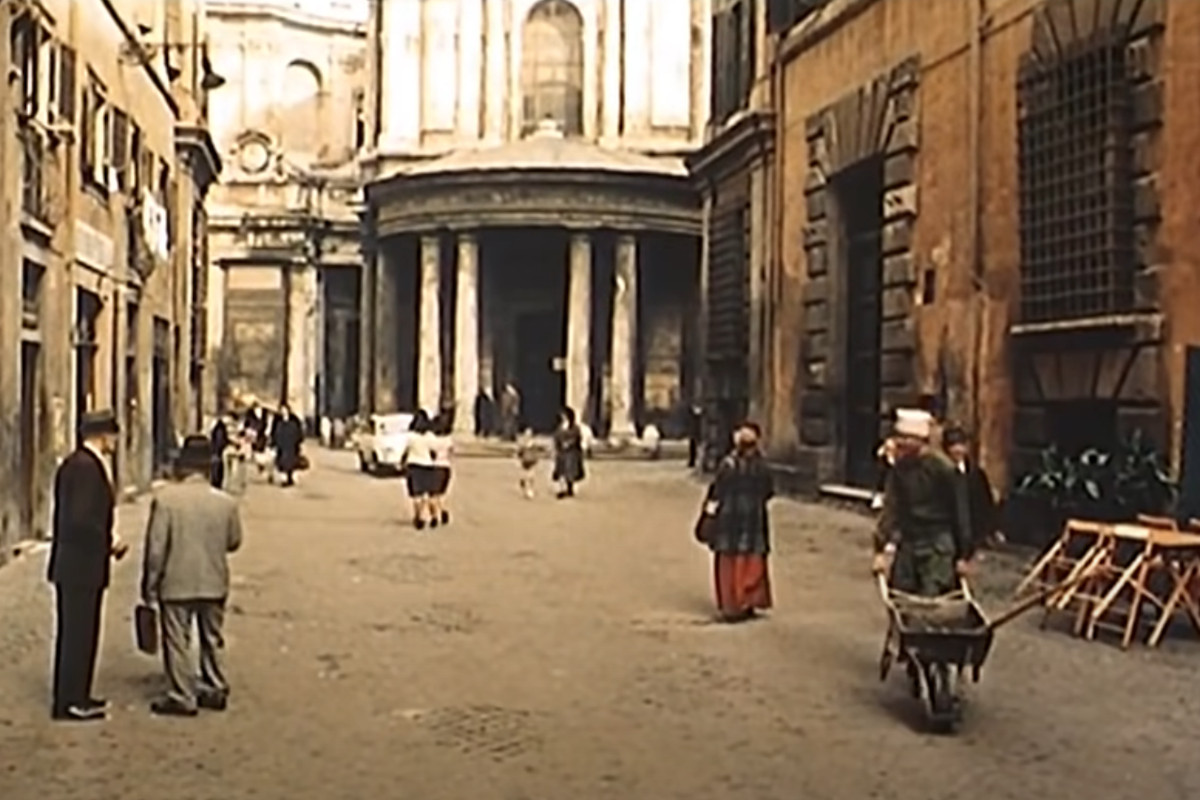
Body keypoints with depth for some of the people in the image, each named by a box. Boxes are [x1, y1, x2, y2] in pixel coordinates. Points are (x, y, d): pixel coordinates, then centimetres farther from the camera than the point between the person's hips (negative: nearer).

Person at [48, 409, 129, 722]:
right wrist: (110, 542, -14)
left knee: (74, 633, 17)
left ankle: (70, 696, 27)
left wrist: (106, 540, 12)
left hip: (72, 563, 10)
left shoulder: (73, 463, 12)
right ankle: (70, 702, 6)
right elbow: (80, 519, -26)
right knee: (79, 634, -1)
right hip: (82, 566, -10)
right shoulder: (87, 467, -19)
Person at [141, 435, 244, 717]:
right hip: (214, 584, 4)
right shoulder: (225, 502, -6)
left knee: (177, 641, 7)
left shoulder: (165, 498, -14)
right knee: (213, 639, 17)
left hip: (176, 584, -3)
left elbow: (156, 546, -12)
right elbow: (234, 542, 6)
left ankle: (182, 698, 10)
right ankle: (215, 690, 25)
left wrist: (149, 585, -2)